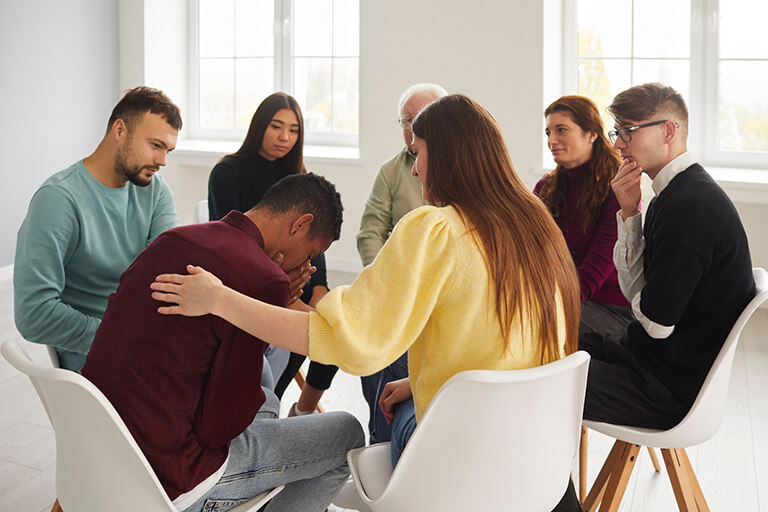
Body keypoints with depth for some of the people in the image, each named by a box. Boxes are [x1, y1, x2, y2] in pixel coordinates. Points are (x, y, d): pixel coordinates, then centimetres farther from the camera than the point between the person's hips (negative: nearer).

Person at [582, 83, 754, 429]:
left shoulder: (692, 206, -24)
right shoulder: (674, 193, 8)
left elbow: (656, 322, -21)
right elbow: (635, 291, 7)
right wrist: (628, 212, -4)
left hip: (671, 388, -10)